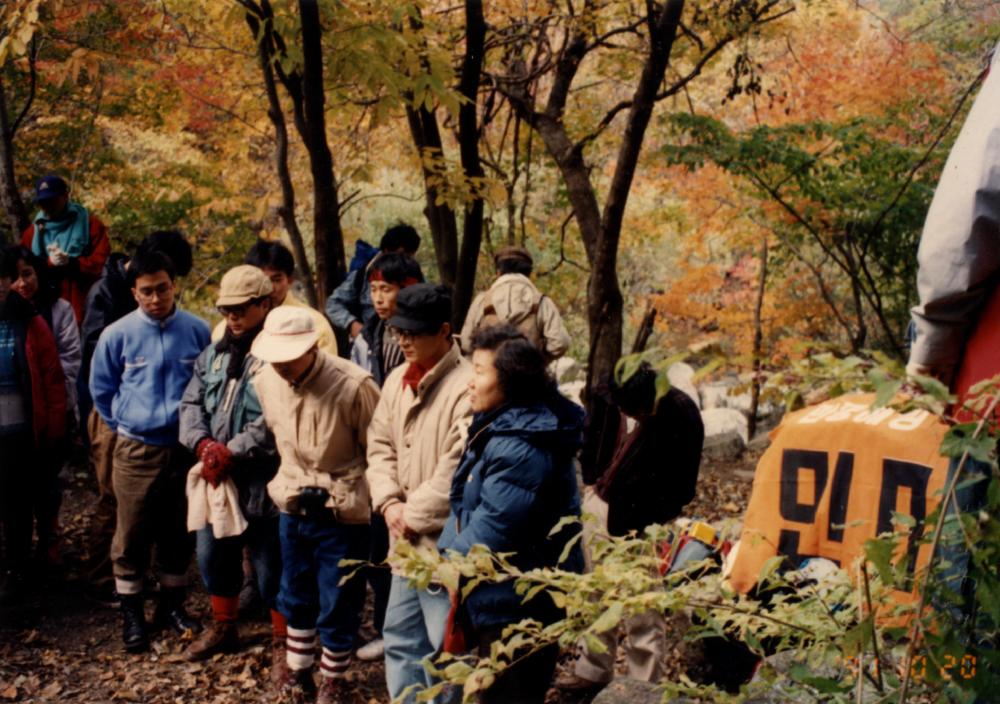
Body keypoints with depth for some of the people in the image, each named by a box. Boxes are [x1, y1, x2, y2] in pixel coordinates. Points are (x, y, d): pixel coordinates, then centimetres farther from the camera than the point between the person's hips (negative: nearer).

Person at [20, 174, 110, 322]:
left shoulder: (89, 223, 4)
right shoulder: (33, 230, 11)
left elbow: (101, 260, -4)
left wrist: (71, 263, -16)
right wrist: (49, 264, -12)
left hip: (85, 307, -2)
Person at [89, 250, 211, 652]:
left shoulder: (197, 331, -5)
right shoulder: (117, 335, -6)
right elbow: (101, 389, 8)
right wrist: (124, 426, 9)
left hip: (185, 448, 1)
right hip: (136, 450, -1)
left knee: (179, 533, 13)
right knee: (132, 536, 6)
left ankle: (172, 605, 29)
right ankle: (131, 614, 20)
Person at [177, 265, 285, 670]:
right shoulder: (214, 355, 13)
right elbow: (191, 403, 9)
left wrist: (231, 452, -21)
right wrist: (203, 443, -10)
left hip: (262, 481, -7)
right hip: (215, 478, 7)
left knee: (271, 565, 4)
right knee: (212, 555, 19)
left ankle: (282, 641, 22)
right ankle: (223, 627, 40)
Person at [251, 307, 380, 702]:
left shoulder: (353, 386, -25)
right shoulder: (265, 381, -7)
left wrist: (364, 498, -4)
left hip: (342, 514, -5)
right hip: (292, 508, 5)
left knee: (337, 605, 8)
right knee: (296, 596, 20)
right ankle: (298, 667, 41)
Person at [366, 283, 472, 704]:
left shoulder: (466, 387, -20)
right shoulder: (397, 380, 8)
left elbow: (457, 471, -24)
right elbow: (380, 444, 13)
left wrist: (413, 516, -15)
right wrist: (389, 503, -3)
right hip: (406, 542, 9)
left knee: (443, 650, 5)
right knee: (400, 638, 21)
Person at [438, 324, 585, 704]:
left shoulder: (520, 448, -28)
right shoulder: (501, 425, 7)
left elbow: (492, 529, -27)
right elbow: (469, 503, 14)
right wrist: (449, 551, 1)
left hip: (519, 604, -10)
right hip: (503, 595, 10)